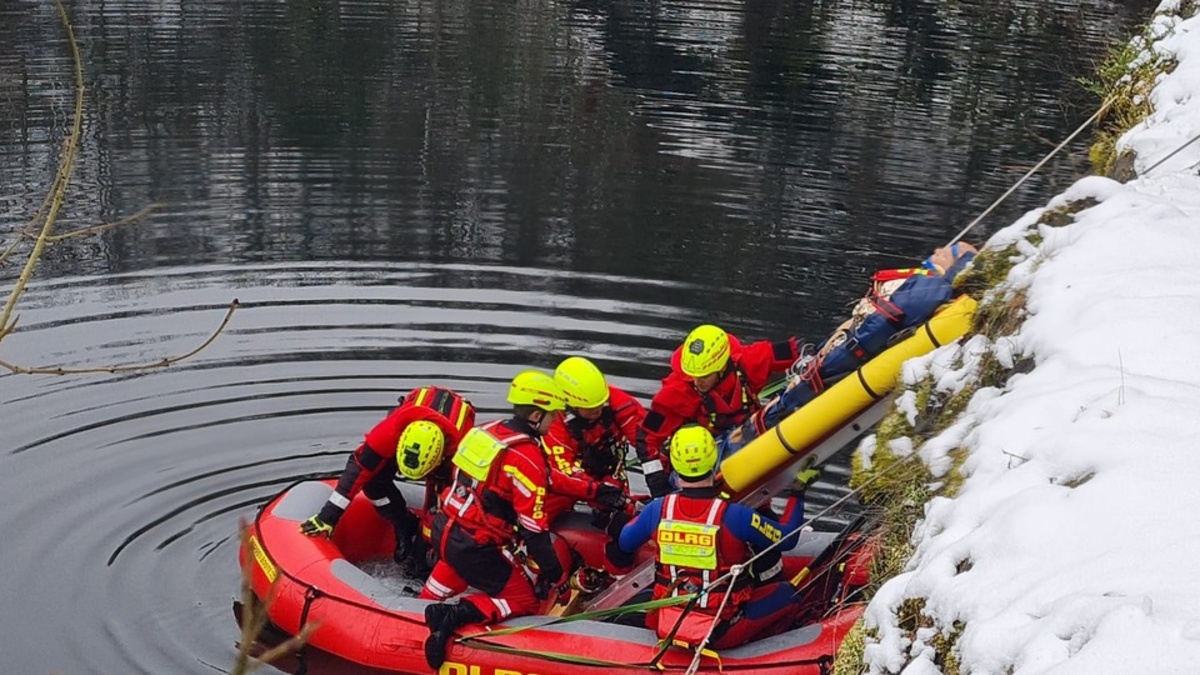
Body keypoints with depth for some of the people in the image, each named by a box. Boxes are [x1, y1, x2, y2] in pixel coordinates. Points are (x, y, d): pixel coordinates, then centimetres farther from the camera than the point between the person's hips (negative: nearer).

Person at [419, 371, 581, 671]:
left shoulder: (484, 431, 3)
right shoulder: (527, 458, -20)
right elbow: (533, 527, -19)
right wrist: (554, 573, -9)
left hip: (444, 529, 8)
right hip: (476, 548, -8)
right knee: (524, 600, 4)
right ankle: (454, 616, -14)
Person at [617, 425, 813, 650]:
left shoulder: (658, 509, -10)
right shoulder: (735, 515, -20)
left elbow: (625, 542, 10)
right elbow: (786, 537, -4)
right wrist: (798, 493, 10)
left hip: (666, 626, 3)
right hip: (721, 632, -3)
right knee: (785, 592, 14)